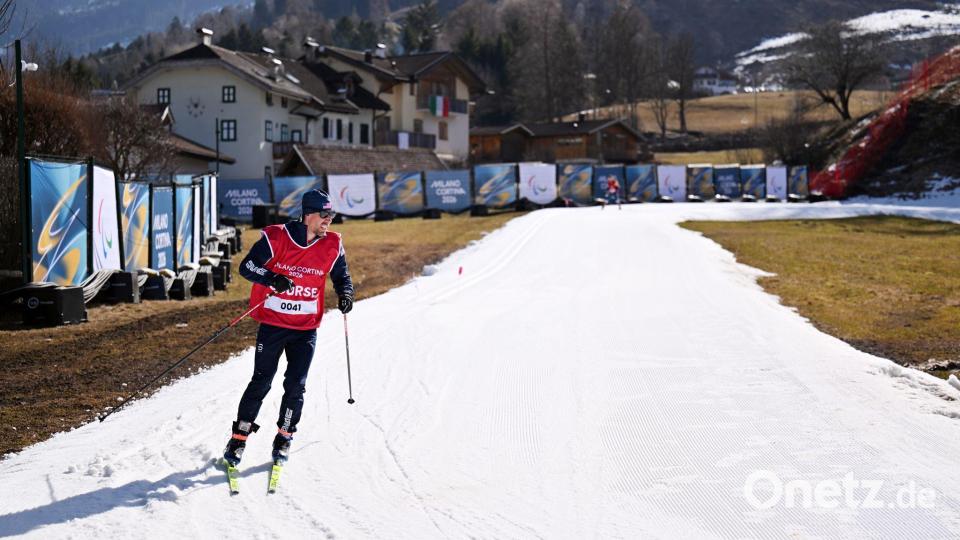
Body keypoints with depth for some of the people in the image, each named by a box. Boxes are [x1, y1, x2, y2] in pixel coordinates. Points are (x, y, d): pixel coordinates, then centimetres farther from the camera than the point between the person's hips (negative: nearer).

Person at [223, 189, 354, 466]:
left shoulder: (332, 245, -1)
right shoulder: (277, 237, -11)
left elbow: (341, 276, 13)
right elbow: (247, 266, -12)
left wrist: (345, 293, -9)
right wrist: (273, 279, -29)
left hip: (306, 329, 2)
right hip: (272, 323, -2)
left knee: (295, 385, -1)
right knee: (261, 382, 0)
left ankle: (284, 438, 18)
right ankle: (239, 438, 14)